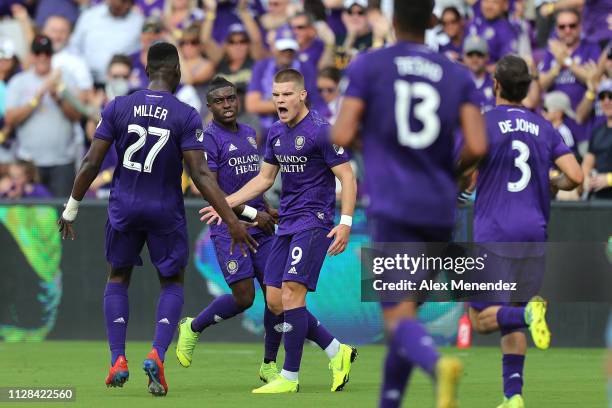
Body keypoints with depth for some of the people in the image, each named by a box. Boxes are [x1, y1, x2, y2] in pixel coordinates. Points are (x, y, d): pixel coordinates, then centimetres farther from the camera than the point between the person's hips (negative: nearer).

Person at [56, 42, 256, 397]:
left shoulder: (118, 108, -6)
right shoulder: (186, 116, -12)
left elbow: (91, 163, -5)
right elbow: (200, 174, -17)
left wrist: (71, 209, 7)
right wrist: (232, 221, -15)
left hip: (124, 208, 2)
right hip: (166, 210, -2)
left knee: (118, 278, 21)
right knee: (172, 284, 15)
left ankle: (118, 360, 9)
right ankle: (157, 355, -8)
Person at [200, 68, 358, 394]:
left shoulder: (321, 131, -12)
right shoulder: (276, 133, 12)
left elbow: (347, 178, -12)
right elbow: (265, 178, 23)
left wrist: (345, 223, -22)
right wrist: (225, 203, 19)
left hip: (313, 223, -8)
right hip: (286, 224, 8)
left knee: (291, 295, -15)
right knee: (275, 301, 4)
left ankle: (290, 378, -8)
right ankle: (337, 352, 16)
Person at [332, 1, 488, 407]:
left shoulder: (368, 66, 1)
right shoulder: (458, 76, 8)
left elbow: (342, 136, -7)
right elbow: (477, 147, -2)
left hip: (392, 205, -4)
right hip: (440, 209, 4)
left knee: (398, 313, -11)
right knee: (409, 308, 18)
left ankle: (438, 365, -41)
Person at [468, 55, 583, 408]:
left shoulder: (483, 124, -5)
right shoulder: (544, 128, 7)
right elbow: (575, 177, -1)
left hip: (494, 235, -4)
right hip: (534, 234, 4)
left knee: (481, 319, -1)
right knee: (512, 322, 12)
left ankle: (528, 312, -29)